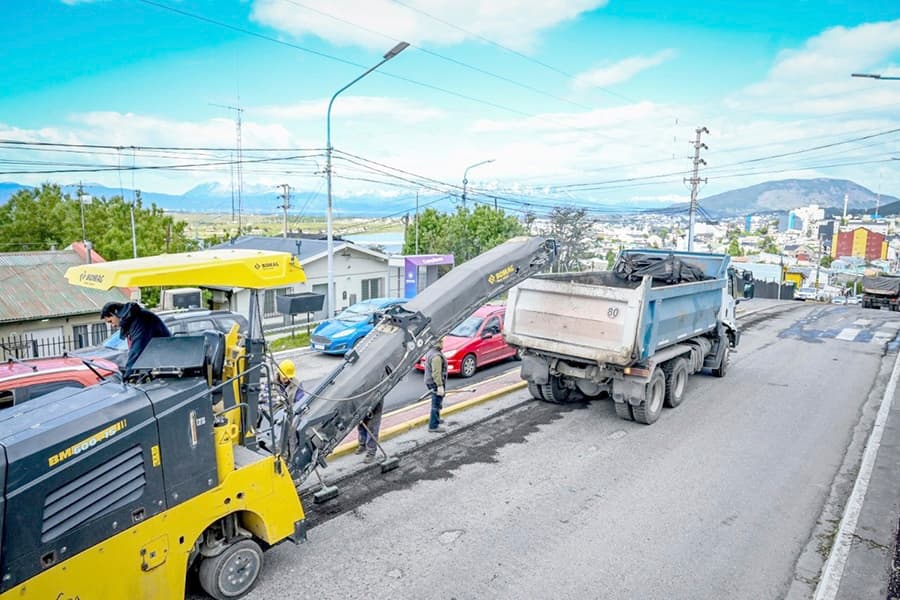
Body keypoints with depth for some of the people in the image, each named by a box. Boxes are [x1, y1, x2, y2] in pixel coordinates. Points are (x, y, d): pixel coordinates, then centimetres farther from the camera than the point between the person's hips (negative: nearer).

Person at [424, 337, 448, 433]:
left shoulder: (430, 352, 9)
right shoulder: (436, 356, -24)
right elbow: (436, 373, -28)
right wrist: (440, 386, -27)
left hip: (430, 382, 10)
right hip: (436, 383, -10)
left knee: (437, 403, 26)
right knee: (436, 404, -2)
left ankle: (436, 419, 42)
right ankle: (433, 426, 3)